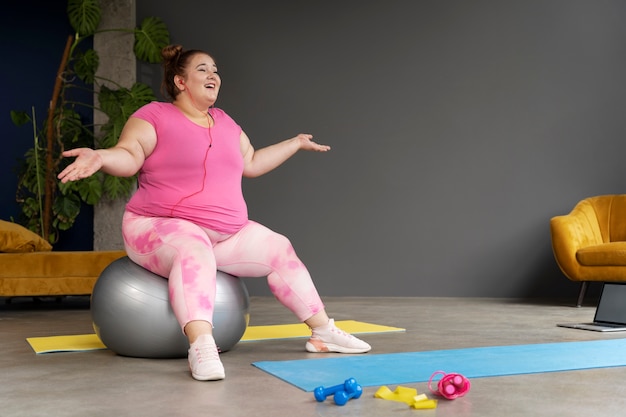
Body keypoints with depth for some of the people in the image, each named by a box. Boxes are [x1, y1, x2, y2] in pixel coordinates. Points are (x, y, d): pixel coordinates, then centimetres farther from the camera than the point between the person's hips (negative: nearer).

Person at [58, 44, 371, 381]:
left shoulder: (225, 123, 15)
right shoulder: (155, 116, -5)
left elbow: (252, 163, 26)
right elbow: (128, 157, -18)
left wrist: (296, 143, 33)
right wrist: (101, 157, -39)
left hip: (226, 235, 7)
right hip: (164, 228, -7)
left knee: (280, 250, 3)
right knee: (195, 250, -40)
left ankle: (323, 331, 12)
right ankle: (202, 346, -51)